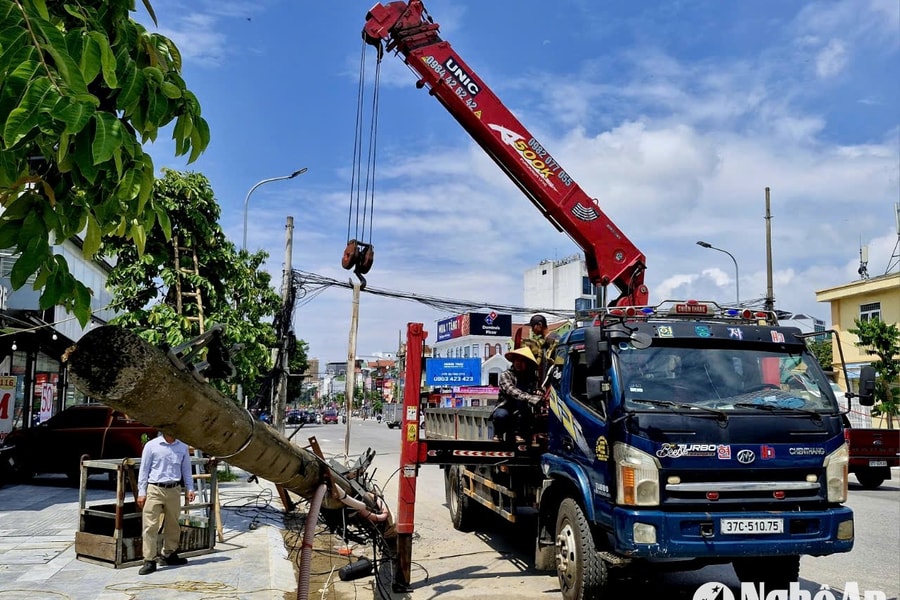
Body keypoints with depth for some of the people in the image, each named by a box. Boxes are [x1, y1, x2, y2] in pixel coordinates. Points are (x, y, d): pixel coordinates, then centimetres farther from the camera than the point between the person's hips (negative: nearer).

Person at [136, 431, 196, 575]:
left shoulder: (183, 447, 7)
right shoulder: (151, 446, -3)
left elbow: (186, 470, 15)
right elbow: (144, 470, 0)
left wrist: (189, 489, 8)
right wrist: (141, 493, -3)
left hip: (174, 490, 4)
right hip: (155, 489, -3)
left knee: (173, 524, 11)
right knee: (150, 525, -6)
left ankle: (168, 555, 25)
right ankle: (149, 560, -2)